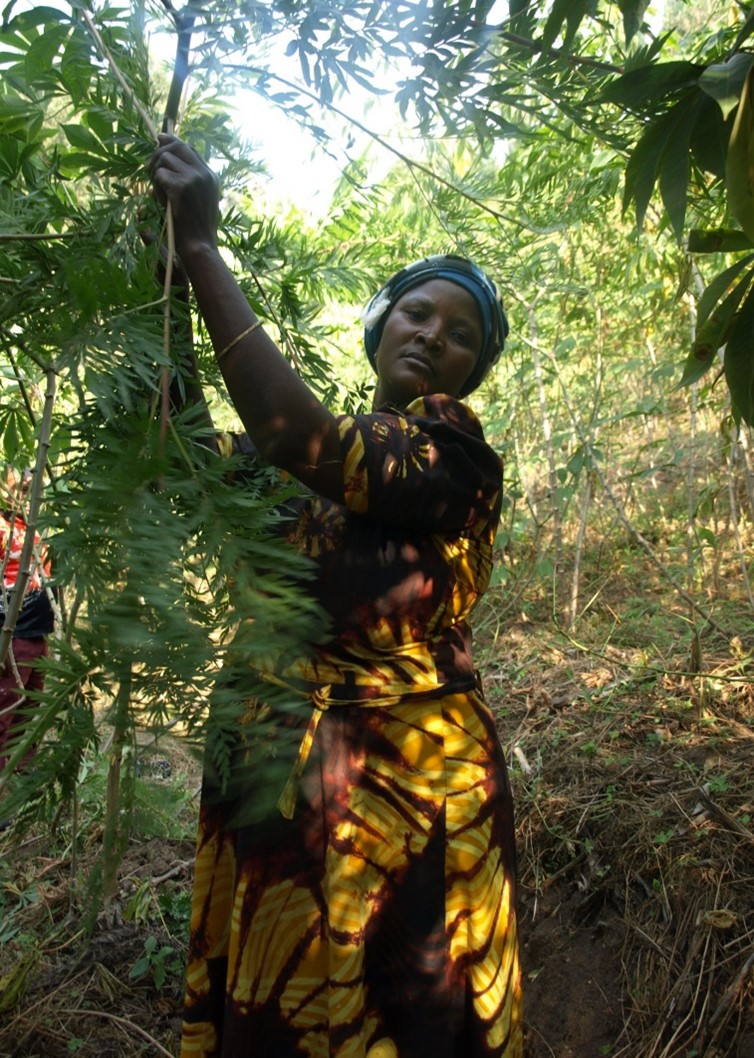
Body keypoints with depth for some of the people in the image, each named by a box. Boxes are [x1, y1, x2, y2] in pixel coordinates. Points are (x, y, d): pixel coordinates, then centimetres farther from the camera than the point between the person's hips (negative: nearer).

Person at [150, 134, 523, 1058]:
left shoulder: (453, 449, -10)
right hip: (281, 758, 7)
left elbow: (292, 432, -27)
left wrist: (201, 249, -22)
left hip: (397, 771, -6)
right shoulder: (339, 448, 11)